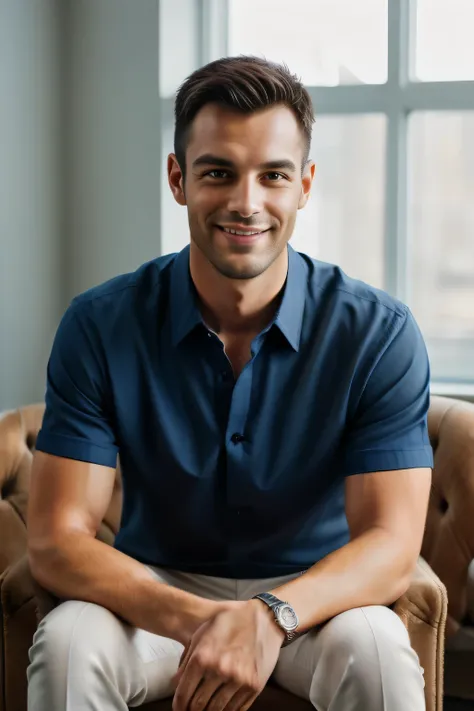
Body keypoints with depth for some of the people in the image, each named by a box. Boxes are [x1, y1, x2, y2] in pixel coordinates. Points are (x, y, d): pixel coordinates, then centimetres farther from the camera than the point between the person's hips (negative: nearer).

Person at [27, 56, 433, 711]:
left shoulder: (379, 334, -14)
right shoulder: (101, 325, -12)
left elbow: (390, 547, -17)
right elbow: (55, 541, -16)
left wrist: (270, 616, -38)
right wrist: (191, 620, -35)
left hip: (311, 595, 0)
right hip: (154, 593, 1)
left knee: (371, 647, -32)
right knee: (68, 644, -30)